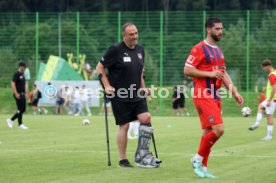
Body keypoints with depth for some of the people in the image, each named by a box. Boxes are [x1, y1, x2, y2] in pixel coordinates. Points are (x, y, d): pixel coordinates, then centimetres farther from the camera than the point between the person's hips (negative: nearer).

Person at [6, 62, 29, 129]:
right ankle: (20, 124, 2)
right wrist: (16, 94, -23)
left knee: (23, 109, 9)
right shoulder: (16, 74, -12)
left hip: (22, 94, 9)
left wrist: (24, 93, 18)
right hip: (18, 94, -9)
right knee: (20, 109, -5)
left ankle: (11, 120, 16)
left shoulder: (22, 74, 15)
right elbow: (12, 84, -19)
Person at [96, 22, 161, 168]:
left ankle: (142, 153, 0)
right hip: (120, 96, -5)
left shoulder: (140, 49, 9)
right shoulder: (116, 50, -9)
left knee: (146, 118, -10)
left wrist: (143, 87, 15)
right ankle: (123, 160, 9)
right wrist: (107, 86, -10)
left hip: (136, 94, 5)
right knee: (124, 126, -2)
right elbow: (100, 67, -4)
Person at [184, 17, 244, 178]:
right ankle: (198, 159, -2)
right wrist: (210, 74, -18)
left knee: (209, 132, 8)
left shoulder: (218, 51, 18)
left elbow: (224, 74, 22)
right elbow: (187, 70, -13)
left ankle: (202, 167, 13)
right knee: (219, 129, -17)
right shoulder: (199, 49, -9)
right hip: (203, 96, -8)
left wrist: (235, 93, 13)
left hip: (215, 97, 8)